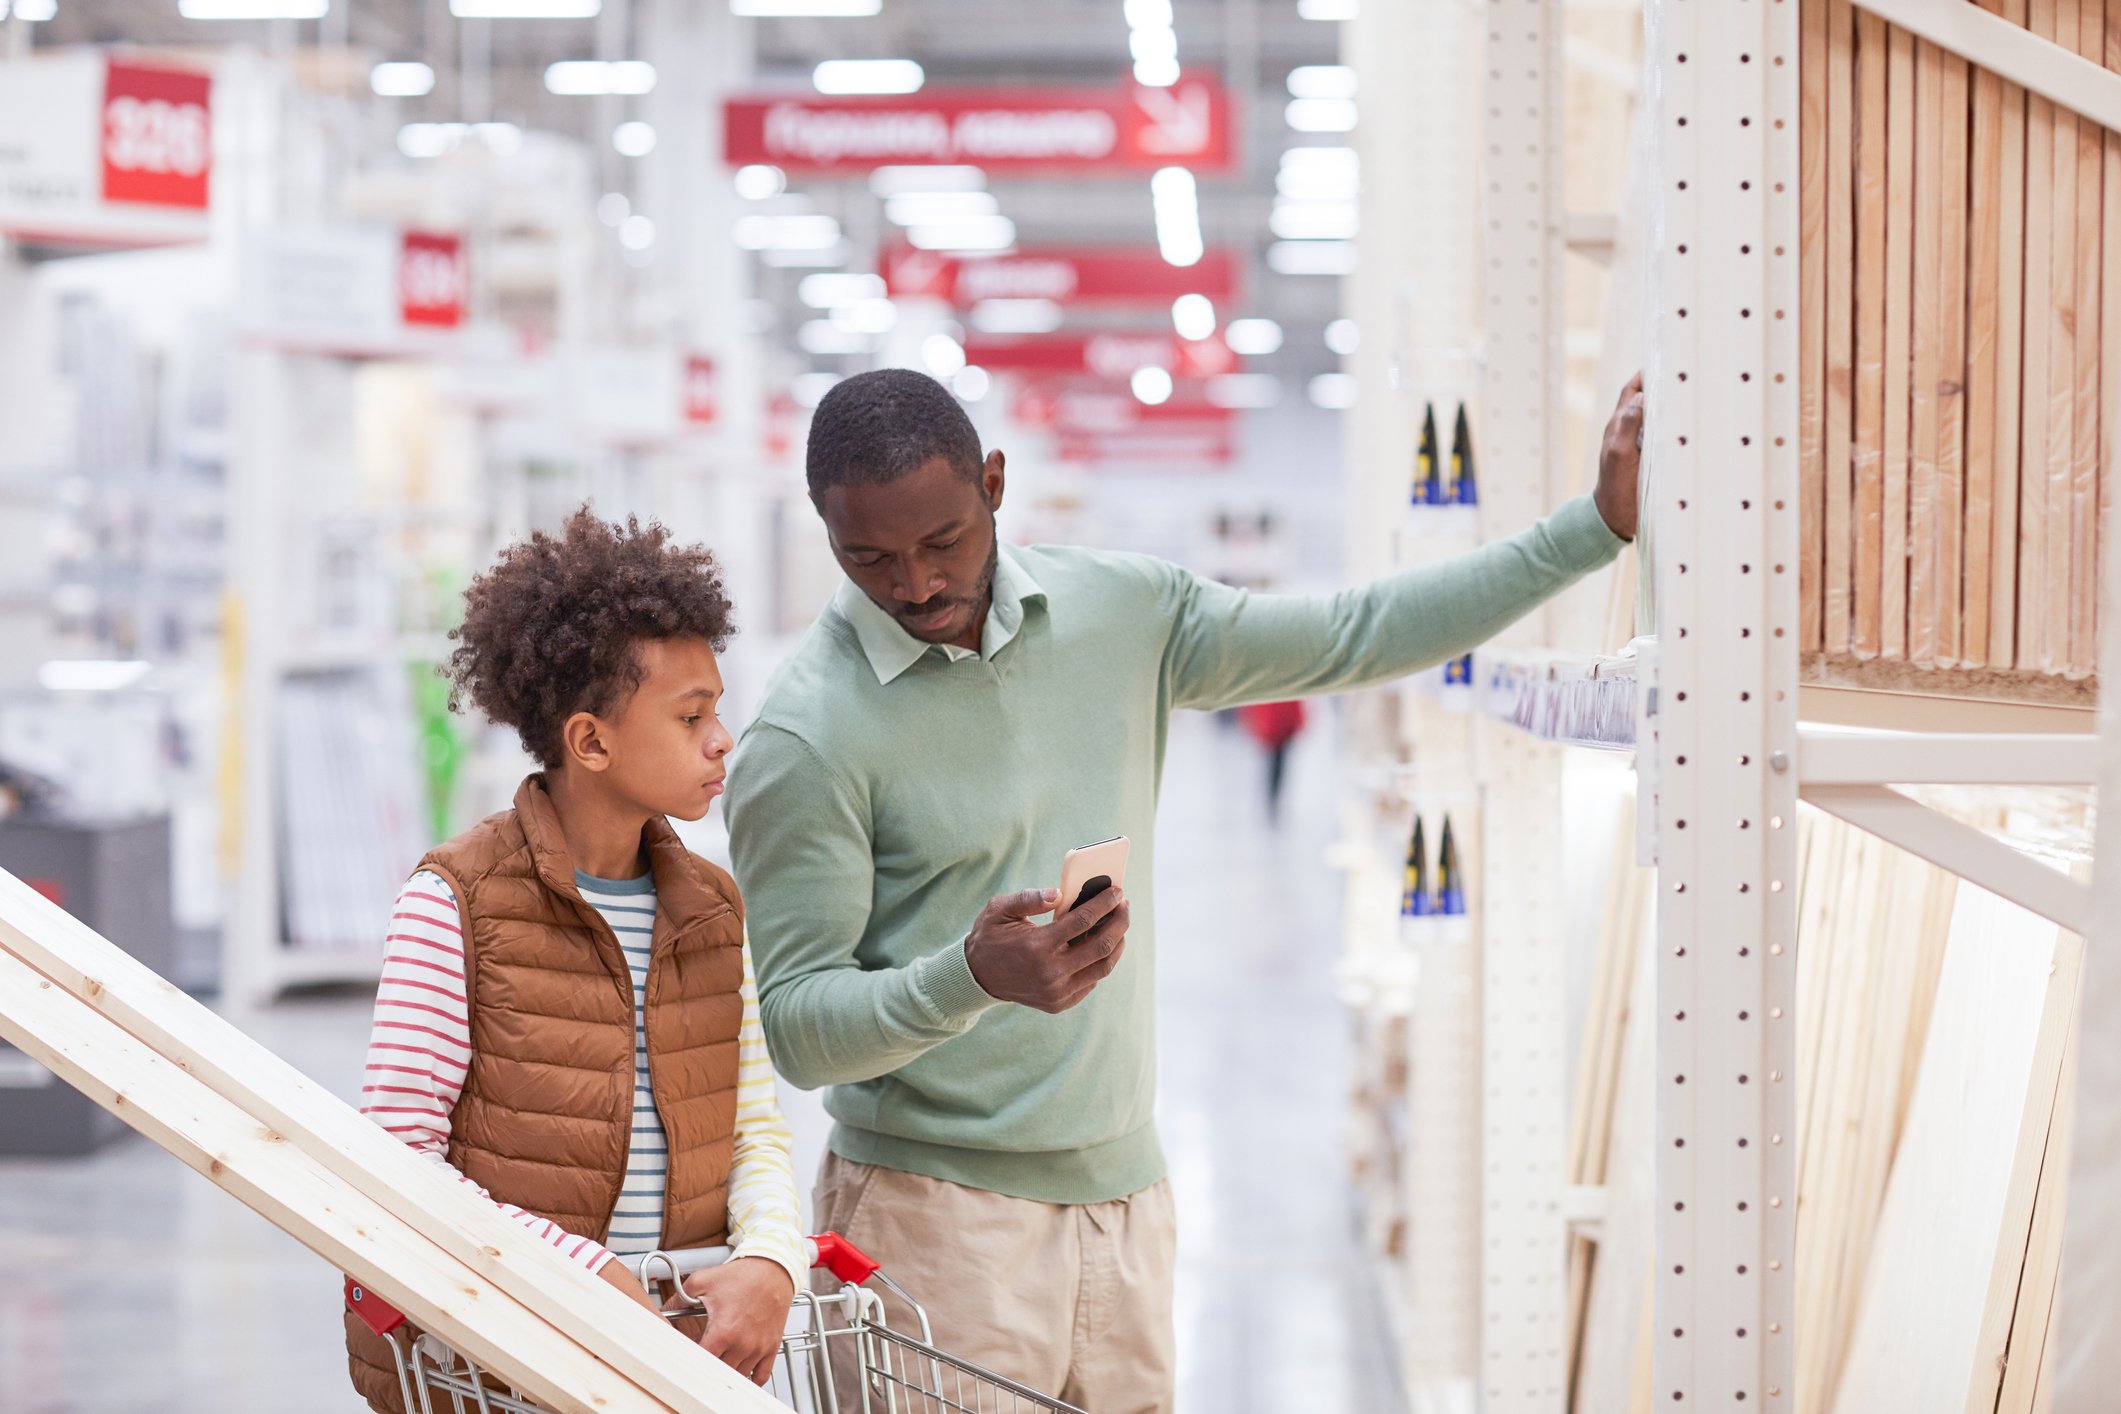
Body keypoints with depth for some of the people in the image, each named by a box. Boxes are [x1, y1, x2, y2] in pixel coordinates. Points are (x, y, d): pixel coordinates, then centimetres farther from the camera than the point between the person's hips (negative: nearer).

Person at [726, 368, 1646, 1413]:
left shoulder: (1117, 612, 4)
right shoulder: (804, 741, -12)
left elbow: (1357, 637, 11)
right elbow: (795, 1025, -13)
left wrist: (1595, 526, 9)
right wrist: (972, 977, -31)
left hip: (1123, 1190, 5)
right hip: (938, 1211, -5)